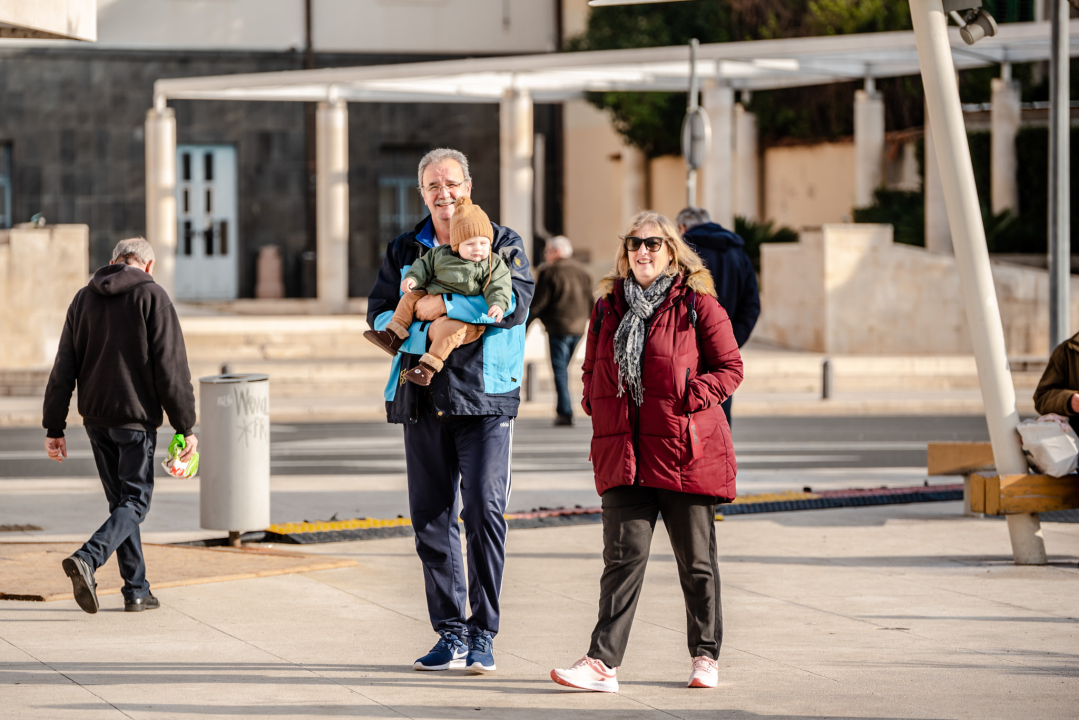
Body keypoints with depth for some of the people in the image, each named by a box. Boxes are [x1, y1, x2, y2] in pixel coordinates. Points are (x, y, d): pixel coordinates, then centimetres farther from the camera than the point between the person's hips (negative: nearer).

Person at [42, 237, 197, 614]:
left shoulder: (84, 299, 9)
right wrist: (185, 427, -8)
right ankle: (87, 559, -25)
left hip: (95, 417, 5)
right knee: (134, 502, -1)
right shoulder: (152, 297, -6)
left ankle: (136, 590, 13)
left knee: (120, 500, 14)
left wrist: (54, 428, 9)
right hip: (136, 416, -5)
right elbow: (171, 367, -11)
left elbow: (63, 370, 8)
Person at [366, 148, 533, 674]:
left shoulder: (502, 242, 5)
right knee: (430, 517, 4)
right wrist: (423, 330, -11)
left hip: (485, 395, -4)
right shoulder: (404, 251, 17)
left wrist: (442, 306, -15)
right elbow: (379, 315, 8)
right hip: (422, 396, 4)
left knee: (484, 508, -12)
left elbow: (516, 302, -12)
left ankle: (483, 632, -5)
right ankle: (451, 632, 11)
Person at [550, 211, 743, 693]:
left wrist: (690, 398, -12)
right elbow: (592, 369, 24)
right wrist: (595, 402, 7)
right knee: (623, 555, -6)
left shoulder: (698, 305, -1)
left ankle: (705, 655, 20)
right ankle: (603, 662, -12)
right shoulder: (608, 308, 13)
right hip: (624, 453, 3)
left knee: (695, 559, 7)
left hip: (685, 452, -3)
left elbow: (730, 368, 0)